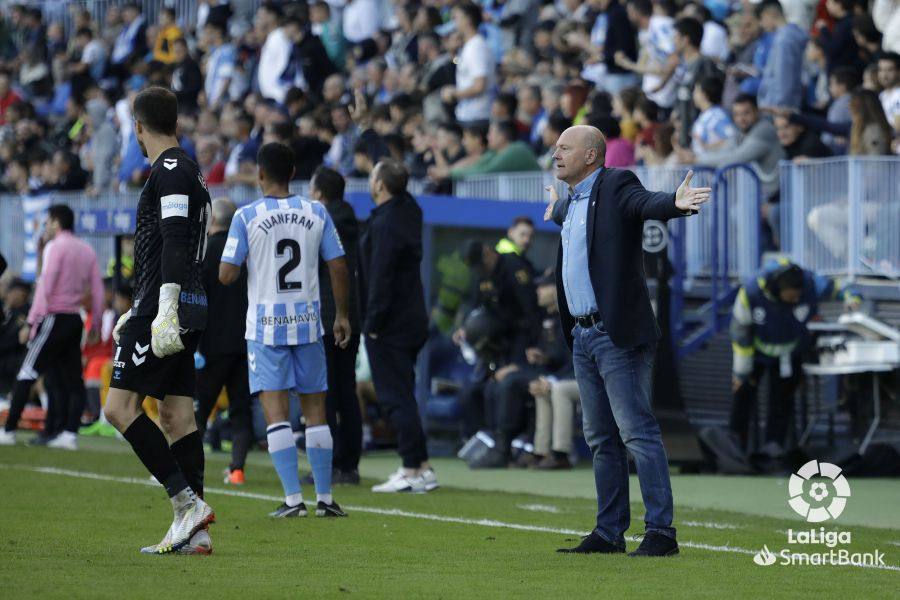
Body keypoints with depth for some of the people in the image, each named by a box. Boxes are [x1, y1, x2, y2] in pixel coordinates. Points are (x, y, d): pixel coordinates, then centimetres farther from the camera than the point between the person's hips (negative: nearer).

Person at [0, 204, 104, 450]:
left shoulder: (55, 246, -6)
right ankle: (70, 433, -3)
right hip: (76, 319, 7)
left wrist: (34, 319, -17)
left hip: (54, 318, -7)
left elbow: (45, 284, -15)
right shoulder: (87, 250, 14)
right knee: (72, 379, 6)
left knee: (27, 373, -5)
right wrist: (96, 323, 16)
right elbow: (98, 290, 11)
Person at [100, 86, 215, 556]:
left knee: (120, 407, -10)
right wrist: (138, 314, 33)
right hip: (189, 309, 10)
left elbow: (174, 244, -20)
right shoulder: (186, 171, 21)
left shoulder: (170, 171, -9)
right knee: (176, 415, 6)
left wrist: (164, 312, -26)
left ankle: (188, 503, -15)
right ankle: (193, 532, 2)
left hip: (168, 308, -10)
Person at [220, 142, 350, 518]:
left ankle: (293, 498, -11)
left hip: (265, 325, -3)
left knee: (276, 412, -3)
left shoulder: (246, 217, -6)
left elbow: (226, 275, -8)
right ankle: (325, 498, 9)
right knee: (315, 411, 9)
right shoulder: (316, 213, 2)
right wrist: (342, 315, 13)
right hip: (308, 322, 3)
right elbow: (338, 268, 3)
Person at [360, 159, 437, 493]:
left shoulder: (385, 224, -17)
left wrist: (373, 323, -16)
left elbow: (381, 278, -20)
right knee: (402, 395, 15)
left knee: (395, 397, -6)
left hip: (389, 326, -9)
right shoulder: (408, 212, 9)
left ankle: (414, 470, -7)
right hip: (412, 321, 9)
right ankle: (421, 468, 15)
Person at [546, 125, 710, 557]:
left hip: (616, 334, -9)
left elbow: (647, 203, -29)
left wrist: (676, 203, -49)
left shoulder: (616, 186, -8)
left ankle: (661, 532, -11)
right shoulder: (575, 198, 17)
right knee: (602, 440, 12)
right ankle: (609, 533, 17)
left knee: (638, 433, -10)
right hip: (582, 336, 9)